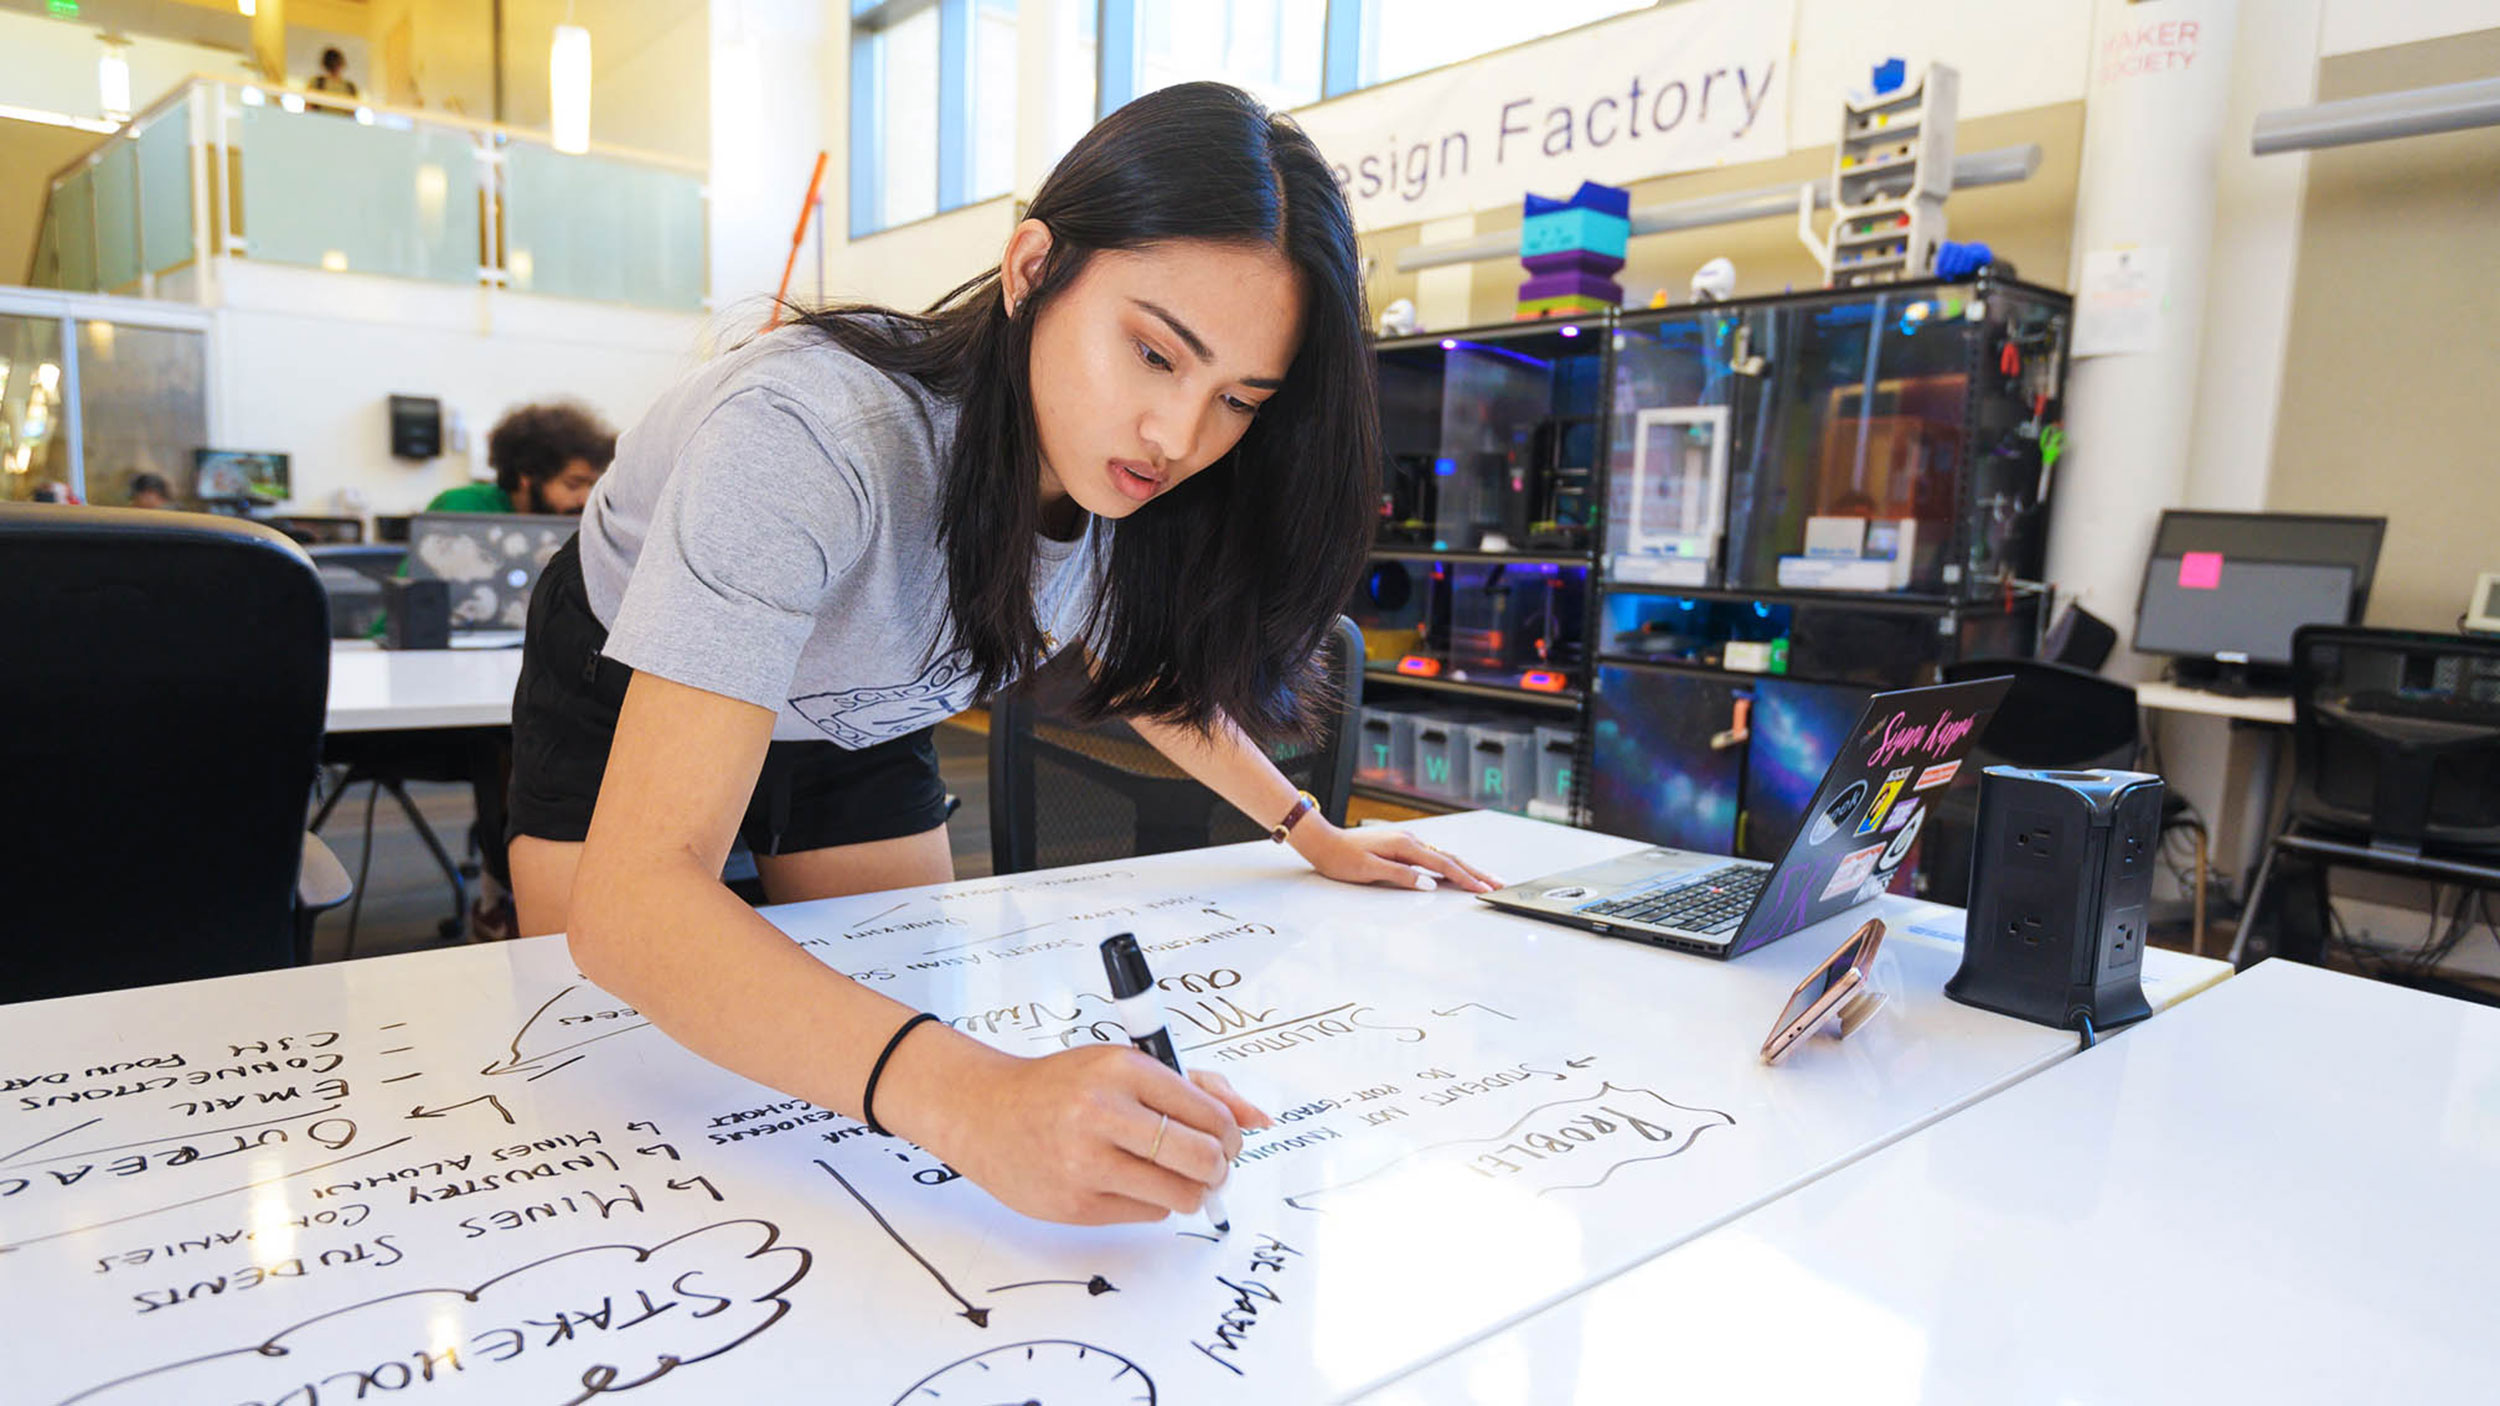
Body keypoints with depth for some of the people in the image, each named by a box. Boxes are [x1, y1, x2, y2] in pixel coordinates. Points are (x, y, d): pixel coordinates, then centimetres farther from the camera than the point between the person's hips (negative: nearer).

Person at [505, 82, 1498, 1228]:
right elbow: (633, 898, -50)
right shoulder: (814, 435, -43)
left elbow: (1144, 662, 2)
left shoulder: (1124, 463, -22)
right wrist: (966, 1099, -64)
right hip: (629, 706, -4)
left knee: (913, 1012, 6)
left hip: (859, 729, 5)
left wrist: (1309, 831, -5)